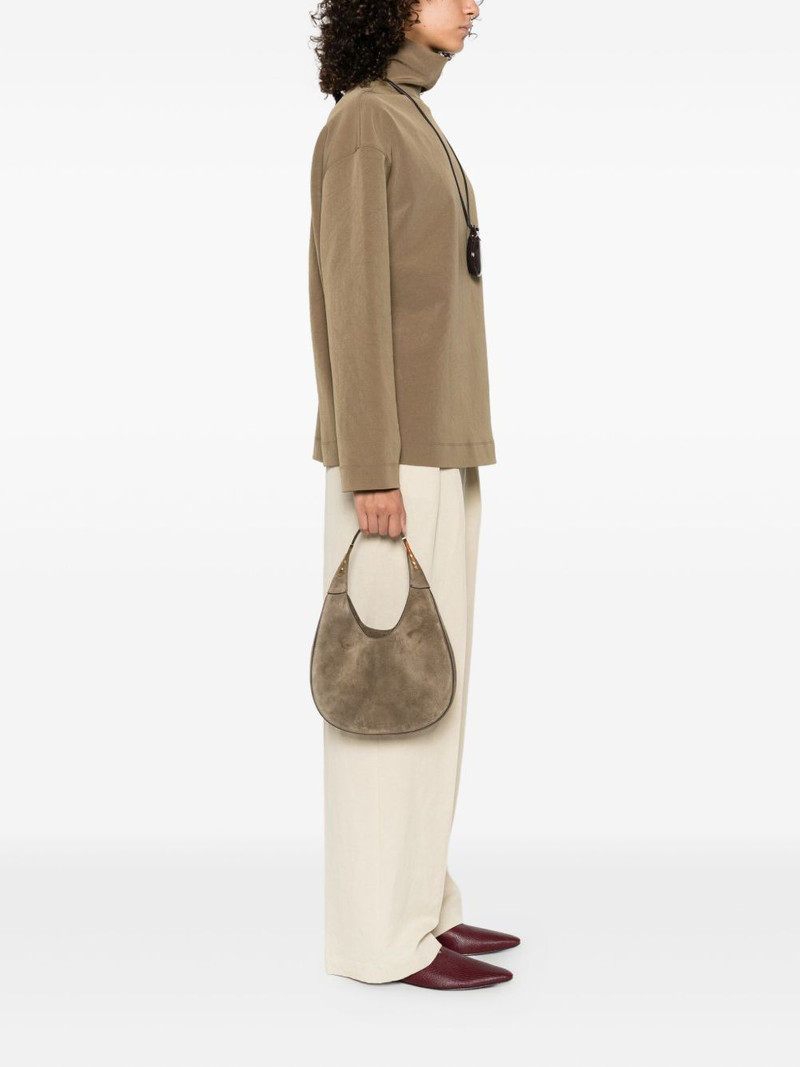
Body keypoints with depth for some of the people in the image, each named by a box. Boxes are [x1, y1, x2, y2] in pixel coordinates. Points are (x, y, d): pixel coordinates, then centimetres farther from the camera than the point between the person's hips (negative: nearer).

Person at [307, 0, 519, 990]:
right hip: (394, 454, -10)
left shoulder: (411, 133, 20)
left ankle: (414, 900, 19)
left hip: (427, 447, 10)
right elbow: (352, 305, -17)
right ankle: (383, 933, 4)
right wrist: (372, 474, -21)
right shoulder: (359, 128, -9)